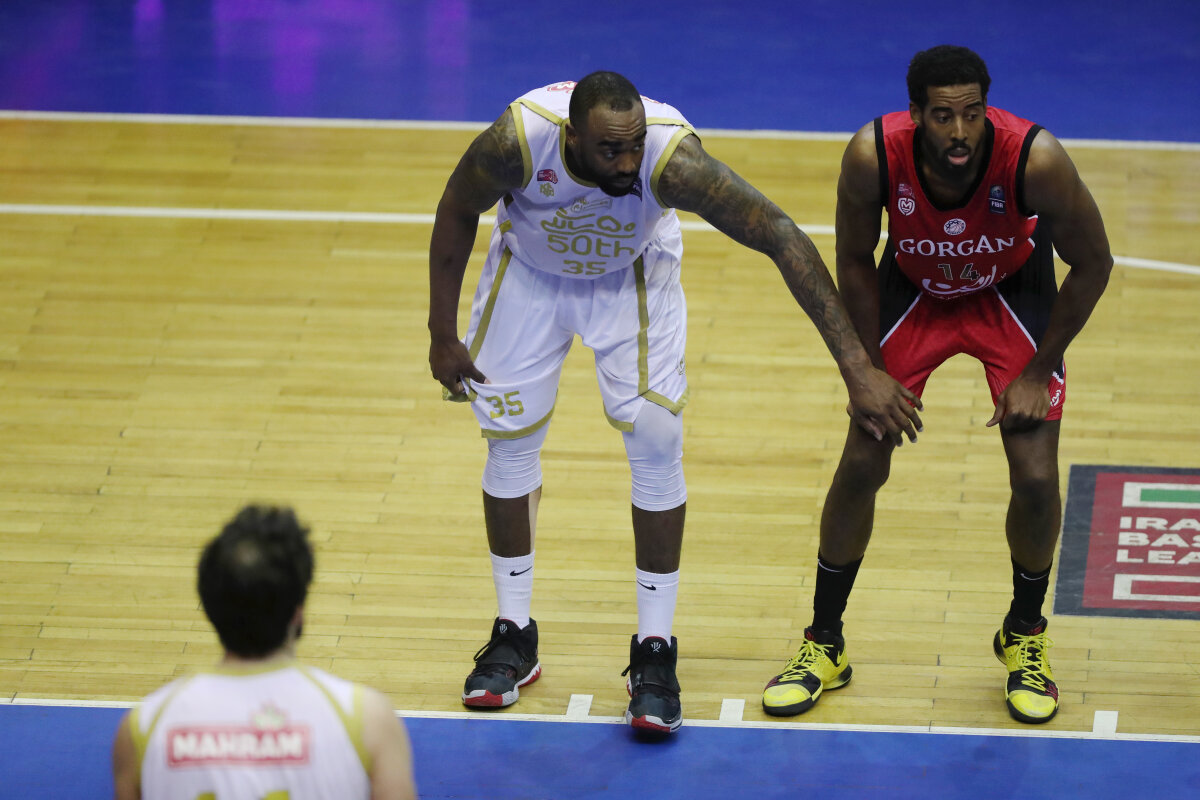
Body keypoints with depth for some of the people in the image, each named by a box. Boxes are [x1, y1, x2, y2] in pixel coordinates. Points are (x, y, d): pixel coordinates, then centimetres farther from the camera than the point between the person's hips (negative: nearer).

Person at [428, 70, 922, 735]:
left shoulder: (672, 155, -41)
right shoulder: (518, 138, -37)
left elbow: (783, 238, -37)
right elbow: (457, 214, -15)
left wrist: (858, 368, -40)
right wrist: (442, 336, -9)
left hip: (631, 275, -1)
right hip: (529, 271, 1)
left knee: (656, 442, -9)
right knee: (510, 438, 3)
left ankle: (655, 651, 2)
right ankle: (513, 637, 20)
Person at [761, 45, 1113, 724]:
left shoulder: (1035, 159, -36)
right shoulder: (873, 156, -32)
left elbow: (1093, 265, -18)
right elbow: (855, 261, -11)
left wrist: (1037, 373, -15)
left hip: (1012, 293, -1)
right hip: (914, 289, 1)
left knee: (1037, 479, -9)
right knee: (861, 466, -3)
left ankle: (1025, 636, 19)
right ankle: (825, 646, 17)